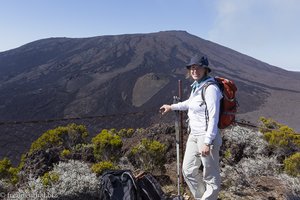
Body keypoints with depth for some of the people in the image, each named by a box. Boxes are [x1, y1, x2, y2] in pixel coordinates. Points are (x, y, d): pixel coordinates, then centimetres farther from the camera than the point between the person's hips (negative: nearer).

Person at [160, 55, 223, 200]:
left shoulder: (210, 88, -18)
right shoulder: (196, 85, 7)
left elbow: (214, 118, -21)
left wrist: (207, 142, -22)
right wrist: (172, 107, 37)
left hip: (207, 137, -9)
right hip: (193, 135, 9)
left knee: (211, 176, 7)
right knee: (188, 171, 20)